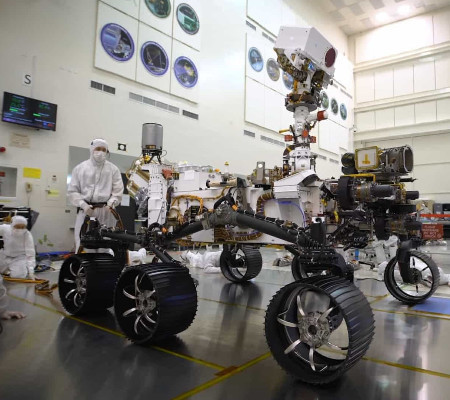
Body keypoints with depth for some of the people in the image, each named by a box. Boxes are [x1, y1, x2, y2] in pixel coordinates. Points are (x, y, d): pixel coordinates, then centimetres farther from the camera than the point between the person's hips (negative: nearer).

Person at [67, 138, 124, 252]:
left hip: (106, 212, 0)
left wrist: (111, 204, -14)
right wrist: (83, 204, -8)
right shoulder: (80, 168, 10)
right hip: (85, 211, 0)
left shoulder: (113, 169, 9)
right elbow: (72, 191, 8)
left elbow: (118, 191, 4)